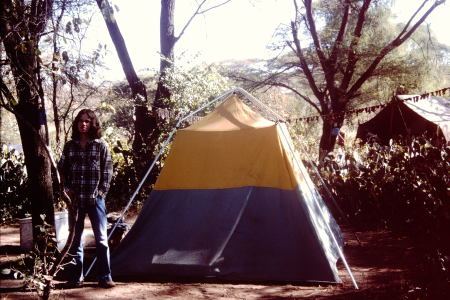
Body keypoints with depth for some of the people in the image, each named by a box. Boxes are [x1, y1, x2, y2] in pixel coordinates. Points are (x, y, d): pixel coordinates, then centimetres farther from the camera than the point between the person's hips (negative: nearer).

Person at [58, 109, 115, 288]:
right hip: (75, 199, 3)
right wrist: (66, 188, 3)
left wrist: (102, 191, -6)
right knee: (75, 238, 8)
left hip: (95, 198, -3)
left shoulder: (100, 146, 0)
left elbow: (107, 171, 1)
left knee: (101, 238, -2)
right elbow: (62, 169, 14)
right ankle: (76, 277, 16)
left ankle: (105, 277, 5)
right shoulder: (70, 146, 7)